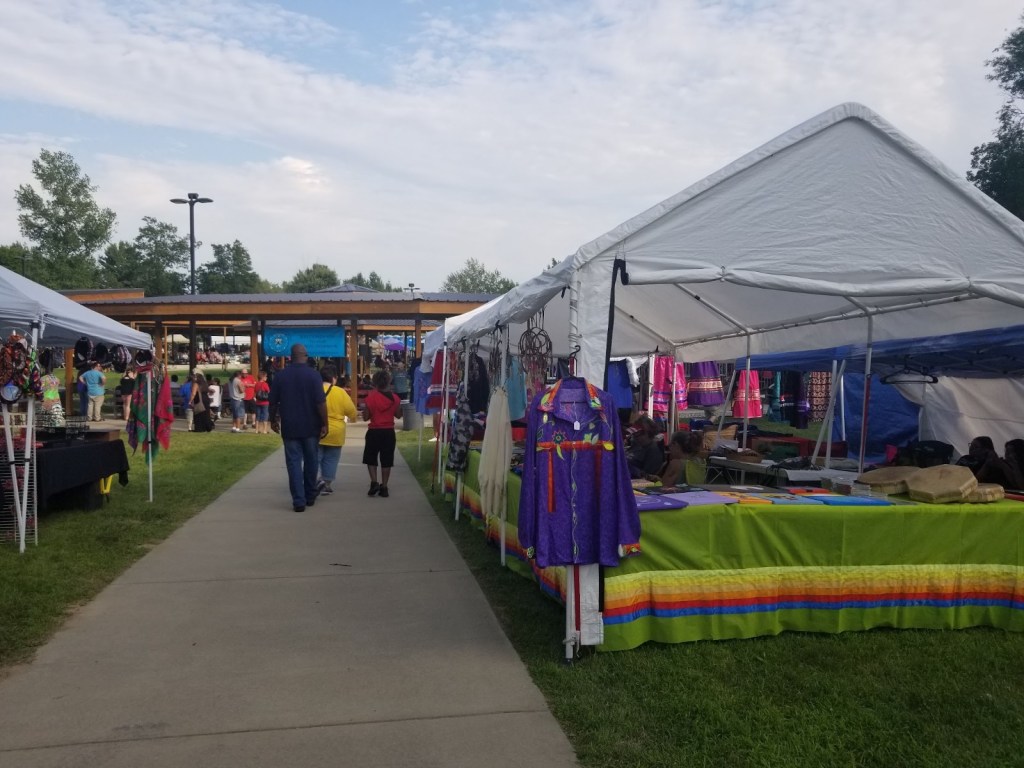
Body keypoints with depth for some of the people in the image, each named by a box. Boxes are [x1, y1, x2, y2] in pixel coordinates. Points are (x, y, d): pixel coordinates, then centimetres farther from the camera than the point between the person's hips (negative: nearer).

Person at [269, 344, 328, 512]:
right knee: (310, 461, 15)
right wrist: (324, 424, -7)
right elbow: (320, 402, -13)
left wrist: (273, 420, 19)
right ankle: (310, 496, 25)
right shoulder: (313, 375, -8)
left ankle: (299, 501, -3)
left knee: (294, 462, 3)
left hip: (290, 427, 1)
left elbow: (273, 402, 5)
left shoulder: (280, 375, -1)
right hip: (311, 427, 0)